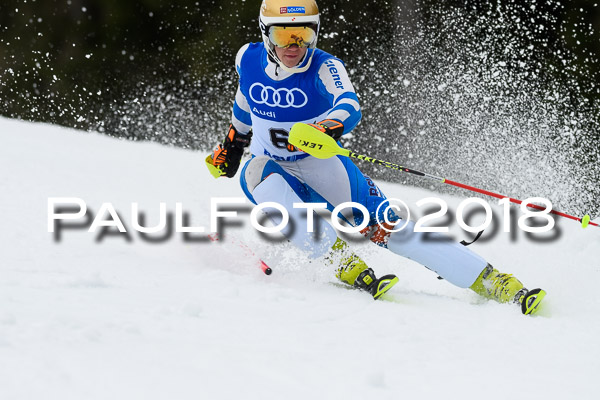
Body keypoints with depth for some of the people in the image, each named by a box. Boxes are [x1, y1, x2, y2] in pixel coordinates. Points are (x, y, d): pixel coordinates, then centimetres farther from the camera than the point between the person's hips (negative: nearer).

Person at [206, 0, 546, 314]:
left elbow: (350, 107, -39)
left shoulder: (324, 67, -18)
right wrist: (232, 144, 27)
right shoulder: (249, 60, -7)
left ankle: (495, 283, -16)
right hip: (271, 168, 2)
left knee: (388, 227, -17)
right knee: (263, 183, -37)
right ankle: (345, 263, -37)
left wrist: (327, 128, -61)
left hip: (323, 166, -2)